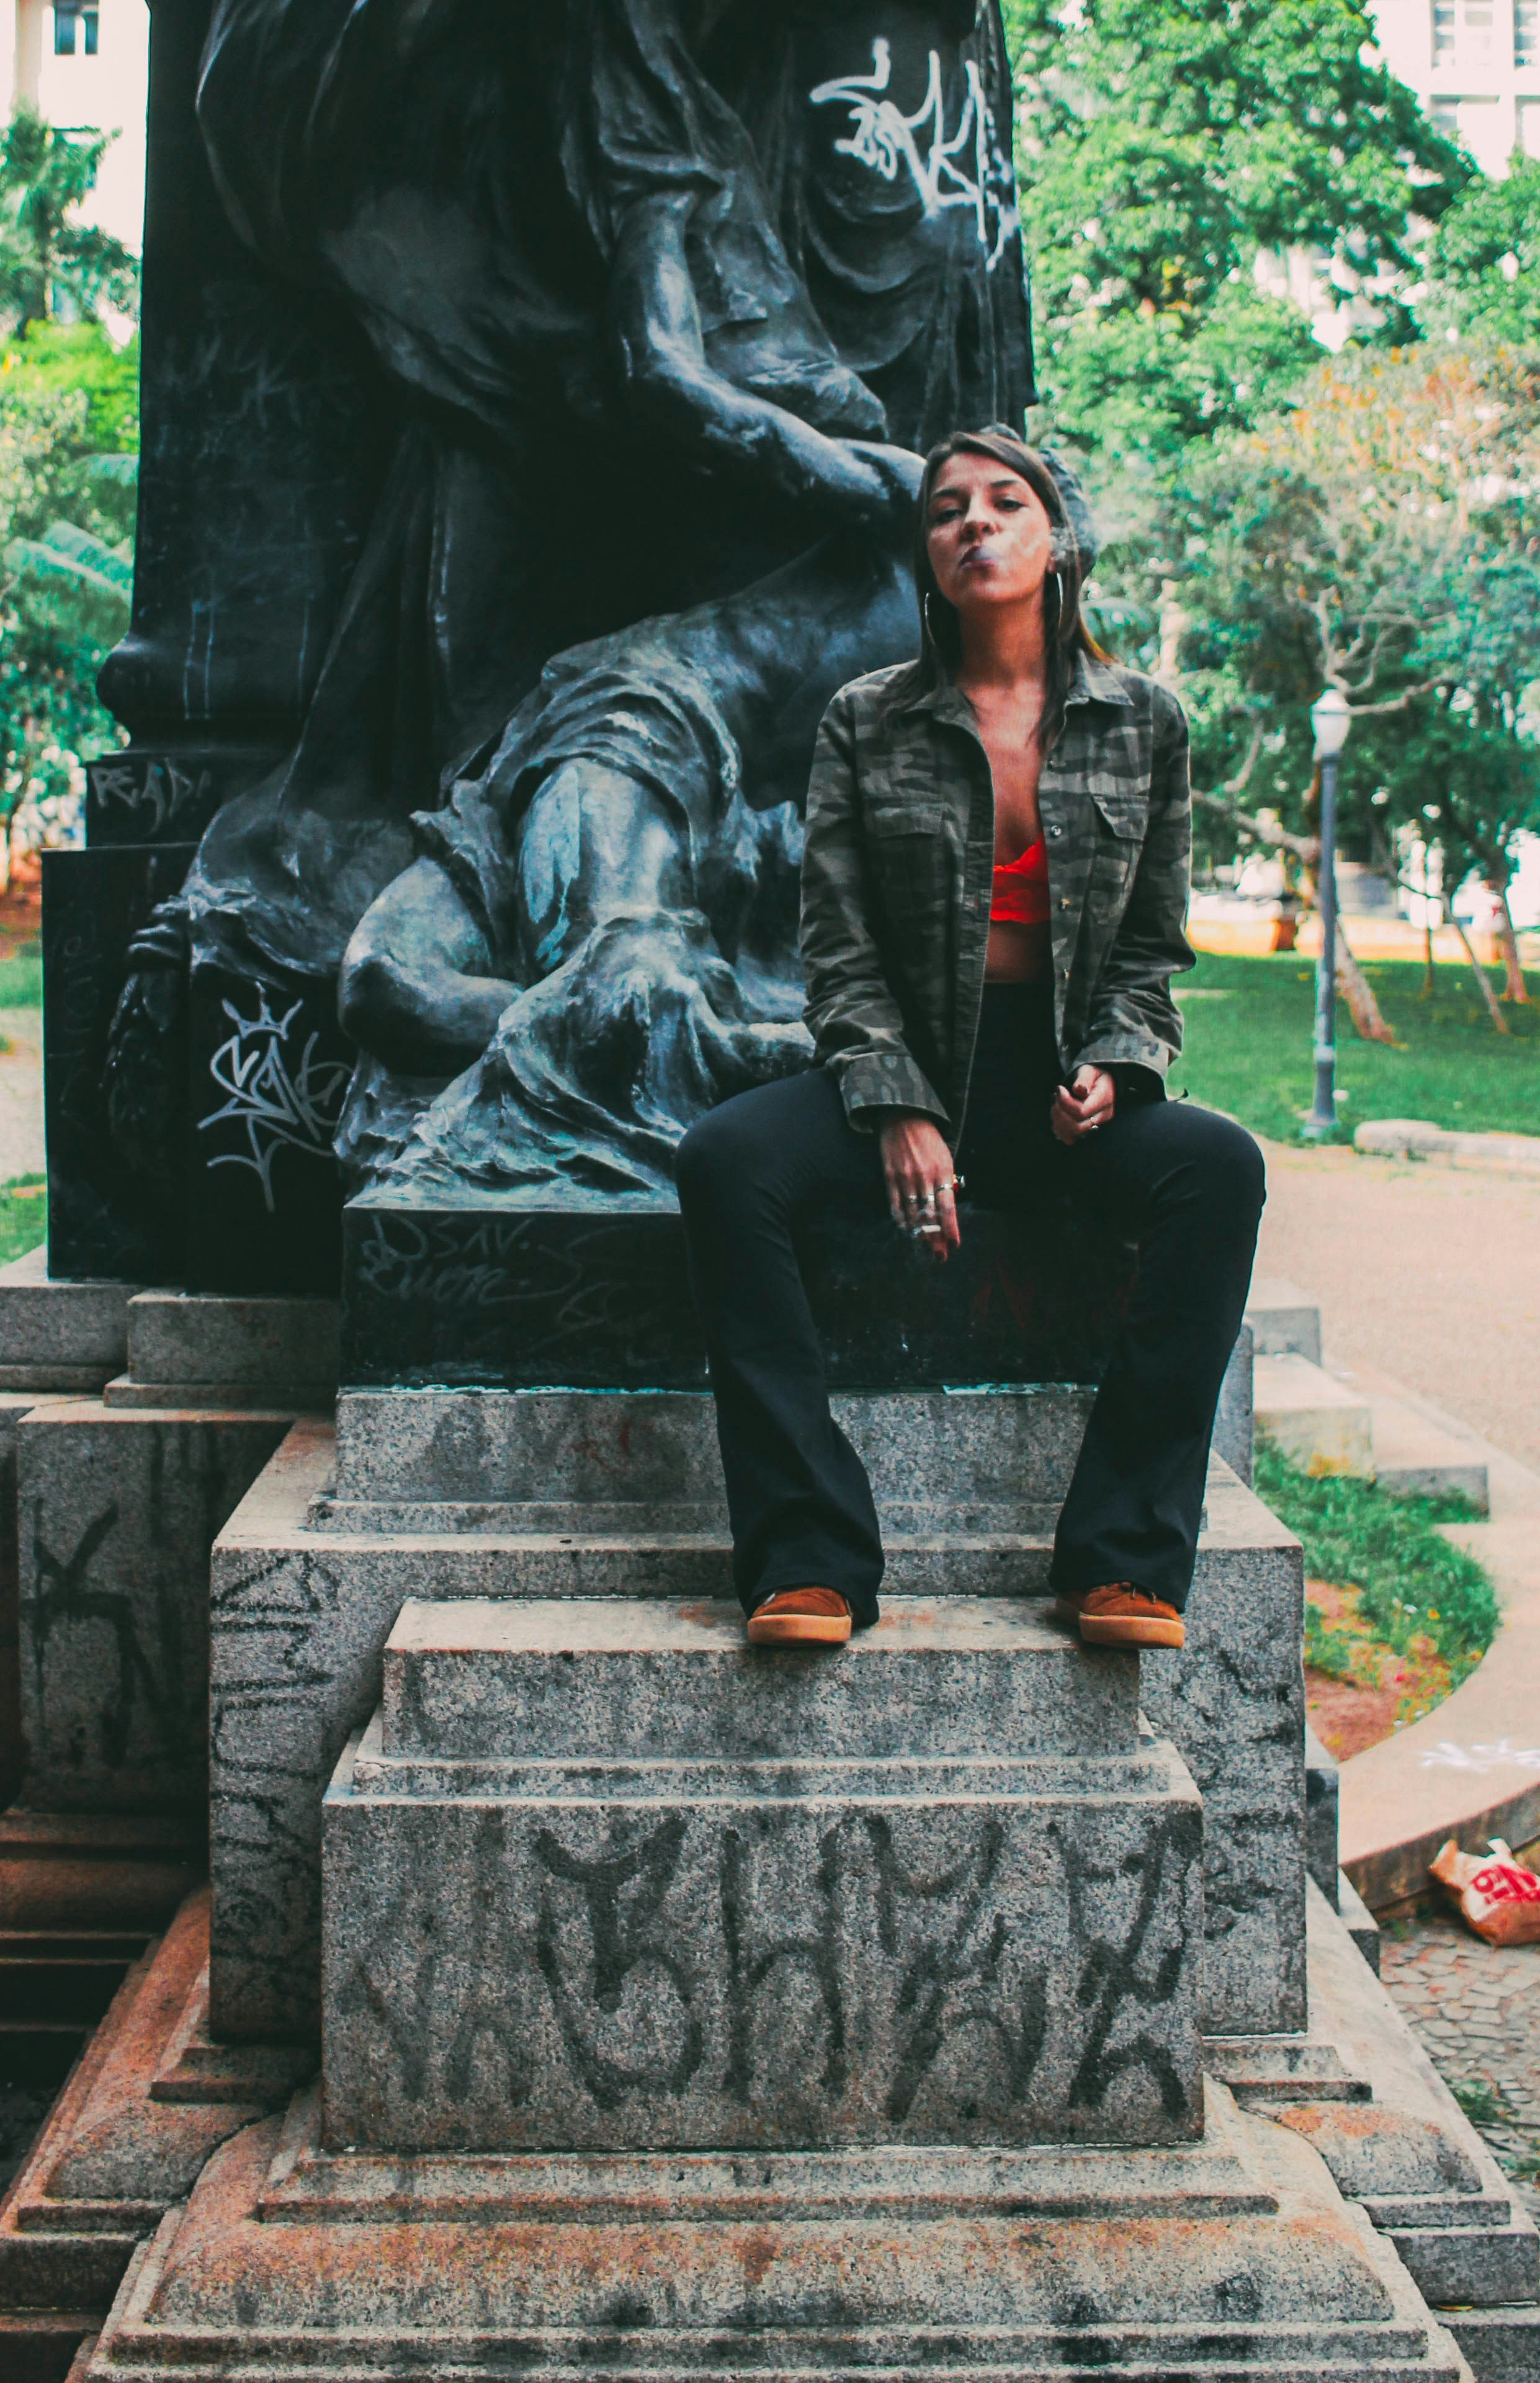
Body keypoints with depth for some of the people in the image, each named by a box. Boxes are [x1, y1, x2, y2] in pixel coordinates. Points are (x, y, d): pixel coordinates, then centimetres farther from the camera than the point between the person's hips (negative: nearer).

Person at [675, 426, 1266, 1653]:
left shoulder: (1145, 721, 8)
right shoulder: (868, 724, 4)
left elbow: (1154, 945, 12)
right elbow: (842, 949, 0)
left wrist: (1113, 1063, -7)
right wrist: (898, 1110, -13)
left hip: (1070, 1088, 1)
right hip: (904, 1072, 0)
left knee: (1220, 1165, -31)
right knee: (724, 1160, -30)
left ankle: (1124, 1557, -26)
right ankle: (813, 1561, -29)